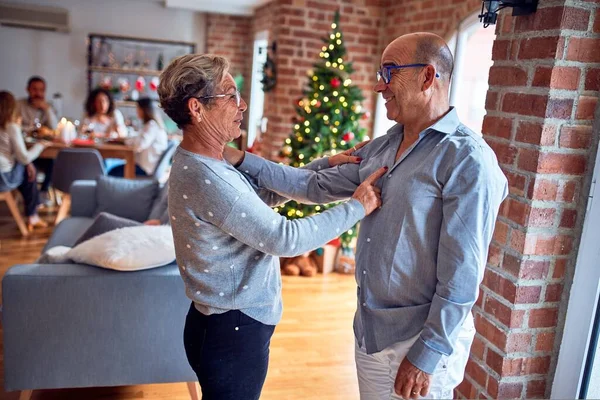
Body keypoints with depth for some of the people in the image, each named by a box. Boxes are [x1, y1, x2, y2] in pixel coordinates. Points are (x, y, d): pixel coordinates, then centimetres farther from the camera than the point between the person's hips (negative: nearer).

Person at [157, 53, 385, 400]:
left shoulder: (199, 164, 4)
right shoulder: (206, 178, -27)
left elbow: (268, 193, 10)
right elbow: (284, 239, -25)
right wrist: (356, 208, -16)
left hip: (231, 322, 10)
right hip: (232, 332, -9)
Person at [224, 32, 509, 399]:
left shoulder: (468, 161, -19)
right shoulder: (381, 149, 4)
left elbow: (462, 275, -21)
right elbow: (317, 186, 7)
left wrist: (427, 355, -18)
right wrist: (243, 161, 1)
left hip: (421, 341, -7)